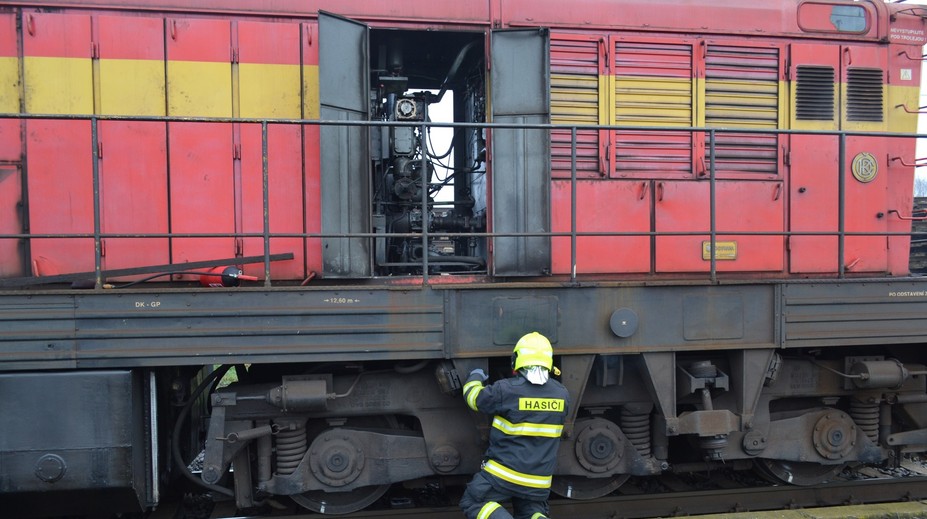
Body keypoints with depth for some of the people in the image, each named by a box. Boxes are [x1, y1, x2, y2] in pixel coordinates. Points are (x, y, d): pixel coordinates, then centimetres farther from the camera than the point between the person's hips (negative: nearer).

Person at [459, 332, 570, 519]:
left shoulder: (507, 390, -17)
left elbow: (474, 397, 0)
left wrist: (475, 377, 22)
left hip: (504, 472, -4)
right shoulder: (562, 394, 0)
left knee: (473, 503, 9)